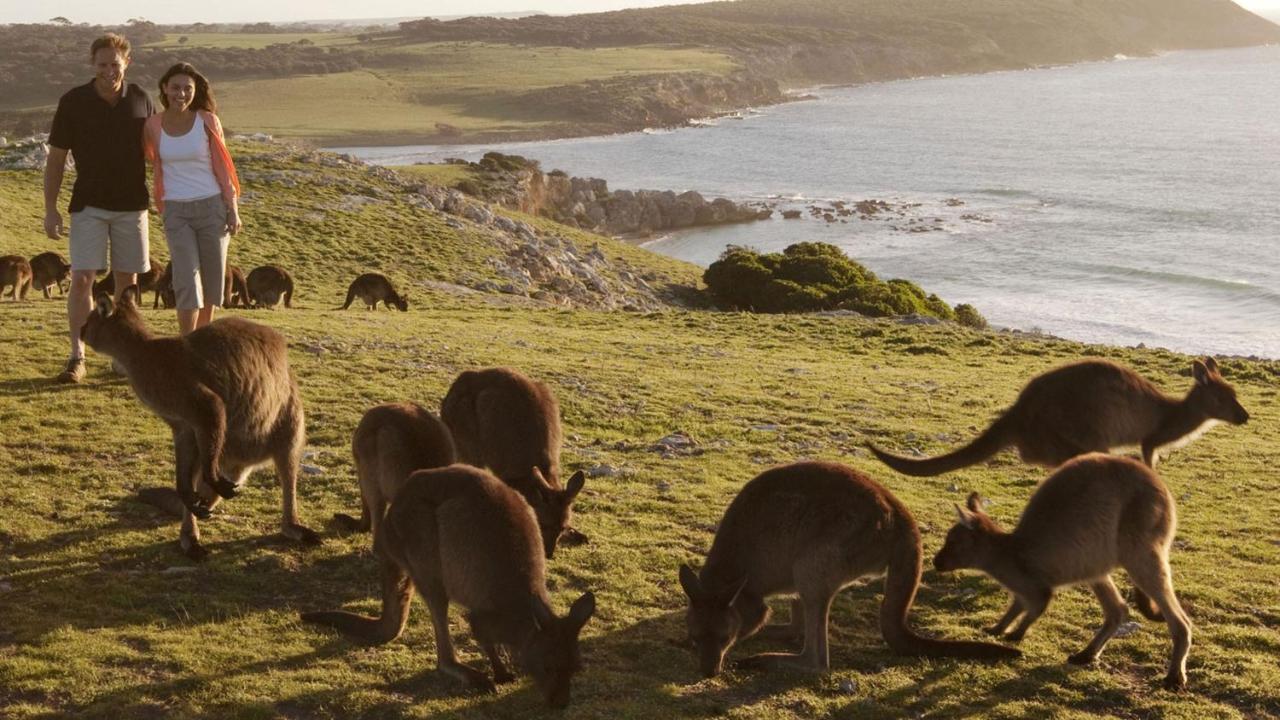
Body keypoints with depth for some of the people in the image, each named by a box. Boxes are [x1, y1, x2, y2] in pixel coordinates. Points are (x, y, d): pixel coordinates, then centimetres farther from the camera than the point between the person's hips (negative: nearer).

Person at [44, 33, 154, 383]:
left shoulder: (141, 100, 0)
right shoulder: (73, 102, -5)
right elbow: (56, 158, -1)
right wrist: (50, 209, -5)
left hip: (131, 204, 2)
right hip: (88, 205, -2)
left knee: (127, 281, 7)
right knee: (82, 279, -11)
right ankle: (77, 356, -8)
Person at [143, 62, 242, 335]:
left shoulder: (207, 121, -3)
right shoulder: (153, 125, 0)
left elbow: (222, 168, 0)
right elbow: (155, 167, 11)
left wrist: (233, 210, -3)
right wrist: (161, 208, 10)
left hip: (211, 207, 0)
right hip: (176, 210, 0)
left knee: (212, 278, 6)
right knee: (186, 280, -9)